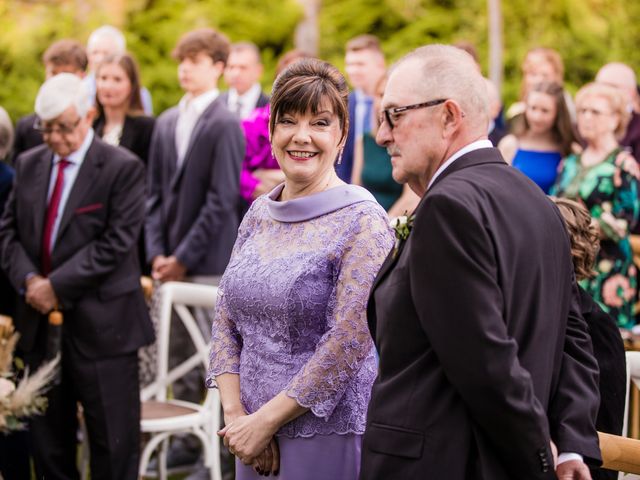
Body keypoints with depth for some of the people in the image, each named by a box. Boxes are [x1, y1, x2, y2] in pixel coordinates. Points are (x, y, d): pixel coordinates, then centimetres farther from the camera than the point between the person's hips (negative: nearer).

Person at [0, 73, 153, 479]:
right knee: (48, 439, 12)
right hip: (40, 322, 5)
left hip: (101, 324, -5)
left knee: (113, 441, 2)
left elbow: (115, 243, -14)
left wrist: (57, 286, -16)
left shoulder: (122, 168, -7)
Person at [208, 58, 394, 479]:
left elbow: (347, 345, -17)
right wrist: (235, 416, -5)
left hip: (328, 437, -5)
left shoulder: (362, 222, -11)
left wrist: (265, 421, -14)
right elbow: (226, 323, 7)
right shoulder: (259, 214, 7)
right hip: (254, 434, 6)